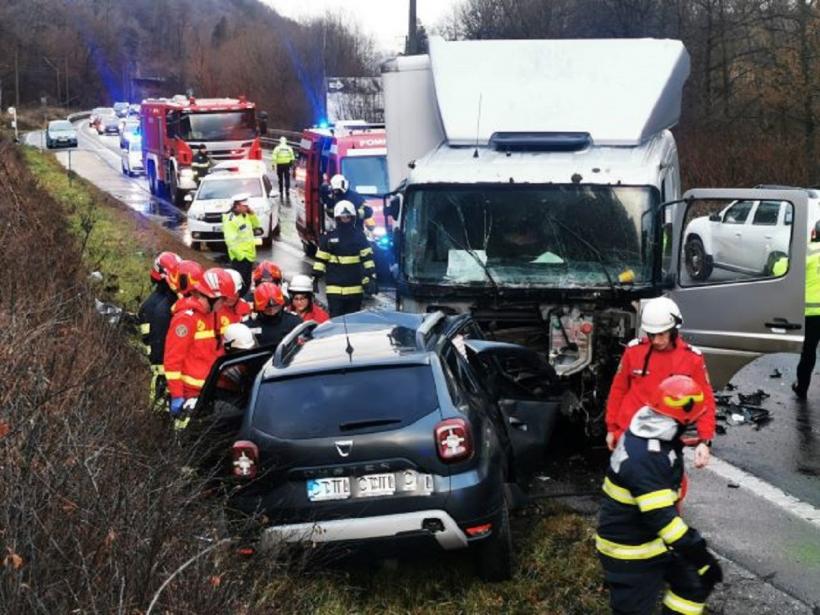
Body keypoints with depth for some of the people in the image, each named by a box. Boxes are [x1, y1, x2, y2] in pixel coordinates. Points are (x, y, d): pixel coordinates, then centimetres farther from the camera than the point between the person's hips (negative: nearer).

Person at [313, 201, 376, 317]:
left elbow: (368, 258, 1)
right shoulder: (329, 237, 3)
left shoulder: (359, 236, 4)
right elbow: (321, 260, 4)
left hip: (355, 289, 1)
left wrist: (371, 278, -7)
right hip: (334, 289, -1)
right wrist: (315, 278, 0)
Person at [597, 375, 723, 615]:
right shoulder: (643, 458, -33)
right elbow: (661, 518, -35)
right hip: (630, 552, -10)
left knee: (696, 581, 15)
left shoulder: (647, 434, -1)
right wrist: (699, 553, -29)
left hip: (652, 538, 10)